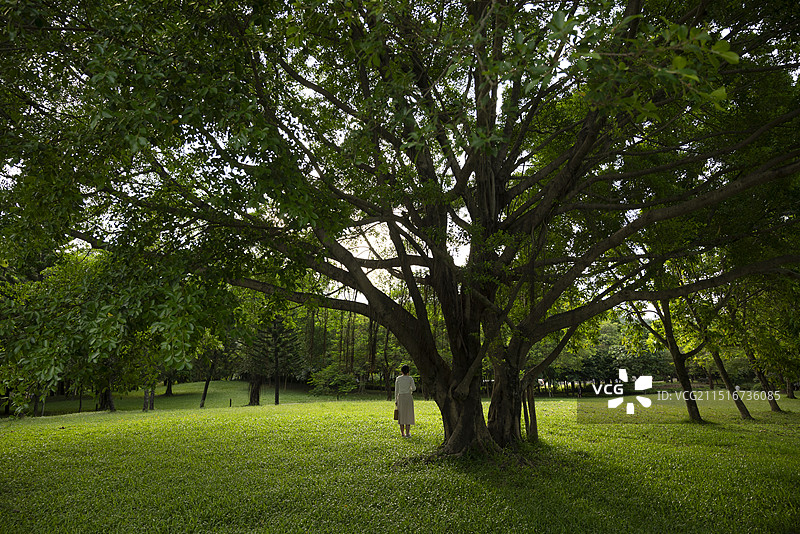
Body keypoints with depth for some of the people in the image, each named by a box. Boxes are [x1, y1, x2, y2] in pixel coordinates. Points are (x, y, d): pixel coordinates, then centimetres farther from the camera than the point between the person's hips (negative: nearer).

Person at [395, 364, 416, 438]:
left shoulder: (398, 378, 2)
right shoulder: (410, 378, -5)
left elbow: (396, 390, 2)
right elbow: (414, 388, -7)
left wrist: (396, 400, 7)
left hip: (400, 398, 2)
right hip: (408, 397, -2)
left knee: (401, 415, 9)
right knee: (408, 415, 4)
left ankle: (402, 433, 10)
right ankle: (407, 433, 3)